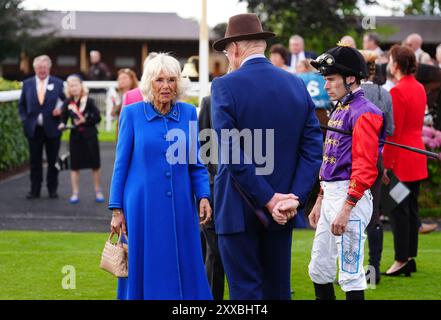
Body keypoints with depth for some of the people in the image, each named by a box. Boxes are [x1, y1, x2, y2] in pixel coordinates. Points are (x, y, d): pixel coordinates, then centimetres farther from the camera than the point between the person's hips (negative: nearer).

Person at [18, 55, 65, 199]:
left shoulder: (58, 83, 2)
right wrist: (24, 120, -2)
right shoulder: (27, 83, 6)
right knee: (35, 161, 5)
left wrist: (60, 109, -14)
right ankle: (35, 190, 11)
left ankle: (53, 189, 16)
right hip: (34, 129, 1)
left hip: (52, 128, -1)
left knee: (53, 161, 6)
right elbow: (22, 104, 10)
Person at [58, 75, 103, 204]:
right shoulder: (67, 103, 0)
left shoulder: (88, 101, -8)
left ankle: (98, 192, 19)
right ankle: (75, 193, 10)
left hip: (90, 136, -2)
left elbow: (97, 117, -9)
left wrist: (85, 121, -18)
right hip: (75, 136, 2)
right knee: (75, 166, 4)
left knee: (95, 165, 6)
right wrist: (62, 125, -16)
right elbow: (63, 118, 4)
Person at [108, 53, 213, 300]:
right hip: (143, 208, -2)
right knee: (144, 273, 4)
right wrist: (116, 210, -1)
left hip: (180, 208, 2)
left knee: (185, 274, 3)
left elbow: (196, 164, 9)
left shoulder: (189, 113, 4)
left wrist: (203, 196, -6)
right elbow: (121, 164, 2)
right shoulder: (132, 113, -1)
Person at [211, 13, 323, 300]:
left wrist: (269, 200, -15)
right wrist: (294, 199, -7)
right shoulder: (297, 85, 4)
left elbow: (231, 154, -17)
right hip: (282, 212, 5)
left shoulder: (225, 86, -10)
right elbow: (313, 148, -1)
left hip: (239, 210, -5)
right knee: (278, 289, 13)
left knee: (246, 290, 0)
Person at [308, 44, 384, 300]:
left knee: (350, 272, -6)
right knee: (319, 269, 13)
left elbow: (365, 168, -20)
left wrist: (346, 209, -24)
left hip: (351, 196, -10)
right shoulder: (339, 110, 17)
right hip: (330, 195, 10)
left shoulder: (364, 113, -13)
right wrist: (320, 201, 21)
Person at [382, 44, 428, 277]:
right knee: (411, 207, 13)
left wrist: (385, 164, -15)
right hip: (417, 156, 9)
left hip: (401, 158, -9)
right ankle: (411, 256, 18)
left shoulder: (398, 92, -17)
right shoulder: (419, 88, 9)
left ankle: (401, 260, -1)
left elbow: (393, 132, -18)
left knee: (399, 209, -3)